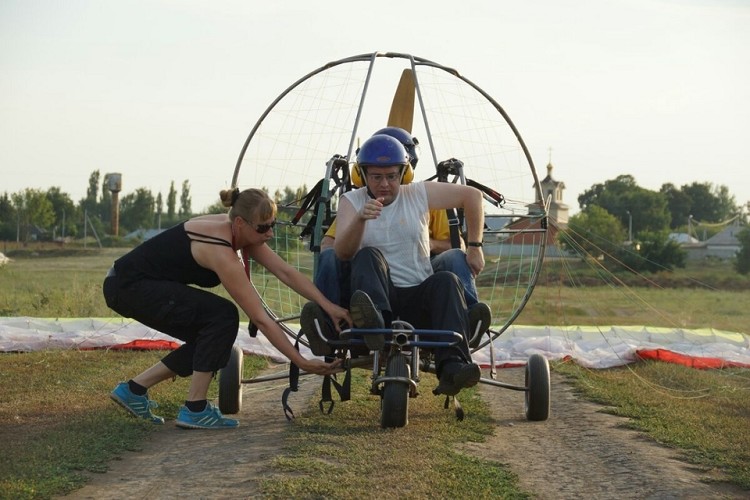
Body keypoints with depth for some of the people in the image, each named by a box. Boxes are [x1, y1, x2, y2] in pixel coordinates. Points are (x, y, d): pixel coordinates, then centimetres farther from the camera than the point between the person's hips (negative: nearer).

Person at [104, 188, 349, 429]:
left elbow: (286, 272, -2)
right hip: (127, 285, -10)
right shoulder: (221, 252, -27)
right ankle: (195, 410, -9)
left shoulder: (241, 231, -2)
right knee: (223, 316, -17)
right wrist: (302, 362, -23)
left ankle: (133, 389, 15)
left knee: (214, 338, 8)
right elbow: (261, 319, -25)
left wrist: (327, 305, -11)